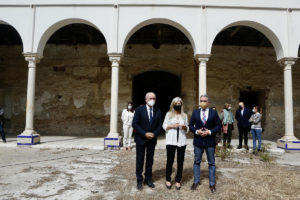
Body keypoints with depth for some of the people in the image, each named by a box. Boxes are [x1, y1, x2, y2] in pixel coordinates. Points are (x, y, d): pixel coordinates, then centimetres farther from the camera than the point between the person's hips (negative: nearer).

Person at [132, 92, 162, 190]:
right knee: (140, 161, 5)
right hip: (141, 139, -3)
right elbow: (134, 124, -10)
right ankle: (139, 180, 18)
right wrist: (145, 134, -17)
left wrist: (154, 134, -12)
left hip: (152, 139, 3)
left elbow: (159, 125, 6)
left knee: (150, 160, 11)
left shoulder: (157, 111, 5)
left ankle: (148, 179, 24)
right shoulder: (139, 109, -6)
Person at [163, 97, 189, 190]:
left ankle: (178, 180, 16)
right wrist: (172, 126, -12)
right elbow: (164, 126, 3)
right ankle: (168, 180, 17)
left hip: (182, 141, 2)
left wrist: (185, 127, -8)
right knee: (170, 161, 1)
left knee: (180, 162, 4)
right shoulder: (168, 114, 7)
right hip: (171, 141, -2)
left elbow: (187, 129, 14)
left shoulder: (184, 115, 13)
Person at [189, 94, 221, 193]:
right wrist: (196, 131, -13)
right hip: (198, 141, 1)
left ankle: (212, 184, 19)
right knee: (197, 161, 11)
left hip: (210, 141, -1)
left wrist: (209, 132, -15)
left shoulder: (214, 113, -1)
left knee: (211, 163, 7)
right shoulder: (195, 112, 4)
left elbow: (218, 126, -1)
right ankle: (196, 181, 26)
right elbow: (190, 125, 5)